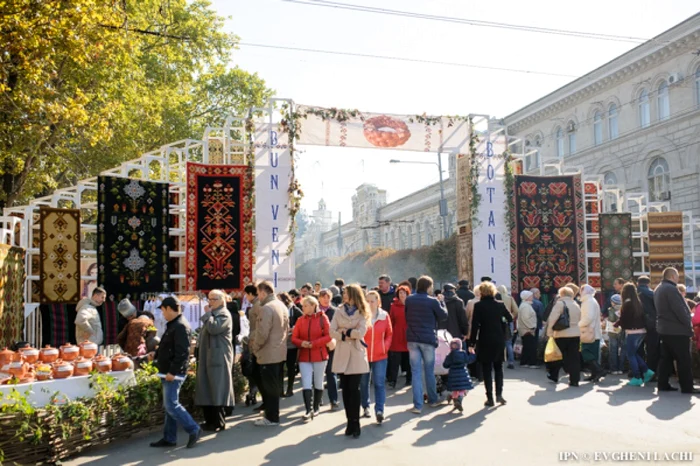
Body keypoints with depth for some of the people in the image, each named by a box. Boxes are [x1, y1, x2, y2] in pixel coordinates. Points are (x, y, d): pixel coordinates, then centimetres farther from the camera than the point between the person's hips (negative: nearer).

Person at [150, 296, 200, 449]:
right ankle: (169, 438, 20)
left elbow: (182, 352, -24)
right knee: (169, 406, 13)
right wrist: (156, 354, 22)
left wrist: (172, 371, -25)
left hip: (174, 373, -10)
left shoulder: (180, 326, -18)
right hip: (168, 372, 10)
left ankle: (193, 430, 0)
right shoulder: (172, 325, 15)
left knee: (171, 405, -9)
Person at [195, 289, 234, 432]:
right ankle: (210, 420, 21)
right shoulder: (212, 314, 20)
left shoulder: (224, 315, -10)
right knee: (207, 390, 12)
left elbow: (213, 328, -26)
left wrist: (208, 314, -13)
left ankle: (219, 422, 3)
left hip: (218, 358, -10)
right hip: (207, 357, 10)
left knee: (217, 390, -4)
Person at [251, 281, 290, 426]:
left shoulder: (266, 308, -18)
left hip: (268, 354, -9)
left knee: (269, 386, 1)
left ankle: (272, 418, 9)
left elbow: (262, 334, -21)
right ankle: (271, 412, 24)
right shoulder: (282, 306, 10)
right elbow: (286, 329, 16)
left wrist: (254, 347, -5)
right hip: (279, 351, 9)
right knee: (273, 385, 16)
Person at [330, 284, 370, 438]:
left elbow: (361, 332, -13)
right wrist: (346, 335, -11)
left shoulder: (362, 313, 2)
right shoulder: (339, 311, 10)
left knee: (354, 389, -6)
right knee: (345, 389, 4)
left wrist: (345, 331, -4)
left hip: (356, 354, -3)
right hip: (342, 354, 3)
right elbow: (332, 332, 1)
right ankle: (350, 422, 12)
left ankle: (355, 423, 1)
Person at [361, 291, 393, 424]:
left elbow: (389, 334, 9)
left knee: (379, 383, -4)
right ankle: (366, 407, 26)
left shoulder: (384, 316, 0)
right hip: (363, 355, 0)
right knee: (364, 383, 11)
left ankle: (379, 411, -5)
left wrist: (385, 347, -2)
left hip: (380, 355, 0)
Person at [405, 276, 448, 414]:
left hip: (412, 339, 2)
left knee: (416, 372, 3)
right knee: (429, 371, 14)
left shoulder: (409, 300, 1)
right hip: (428, 339, -2)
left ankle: (418, 405, -1)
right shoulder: (433, 301, -11)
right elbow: (444, 316, 0)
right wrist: (441, 302, 12)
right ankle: (433, 400, 27)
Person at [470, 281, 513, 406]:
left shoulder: (478, 306, -10)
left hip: (485, 341, -3)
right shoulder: (500, 305, -2)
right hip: (499, 341, 3)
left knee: (486, 369, 5)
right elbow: (510, 319, 7)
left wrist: (472, 343, -8)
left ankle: (490, 398, 4)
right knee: (498, 367, 17)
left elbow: (475, 325, -12)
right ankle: (499, 394, 8)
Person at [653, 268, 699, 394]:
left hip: (664, 328, 9)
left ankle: (663, 384, 12)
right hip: (677, 330, -9)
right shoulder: (671, 289, -18)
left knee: (666, 358, 11)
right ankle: (687, 387, 1)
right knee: (684, 360, -2)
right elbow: (680, 310, -20)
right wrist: (689, 325, -11)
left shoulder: (658, 289, 14)